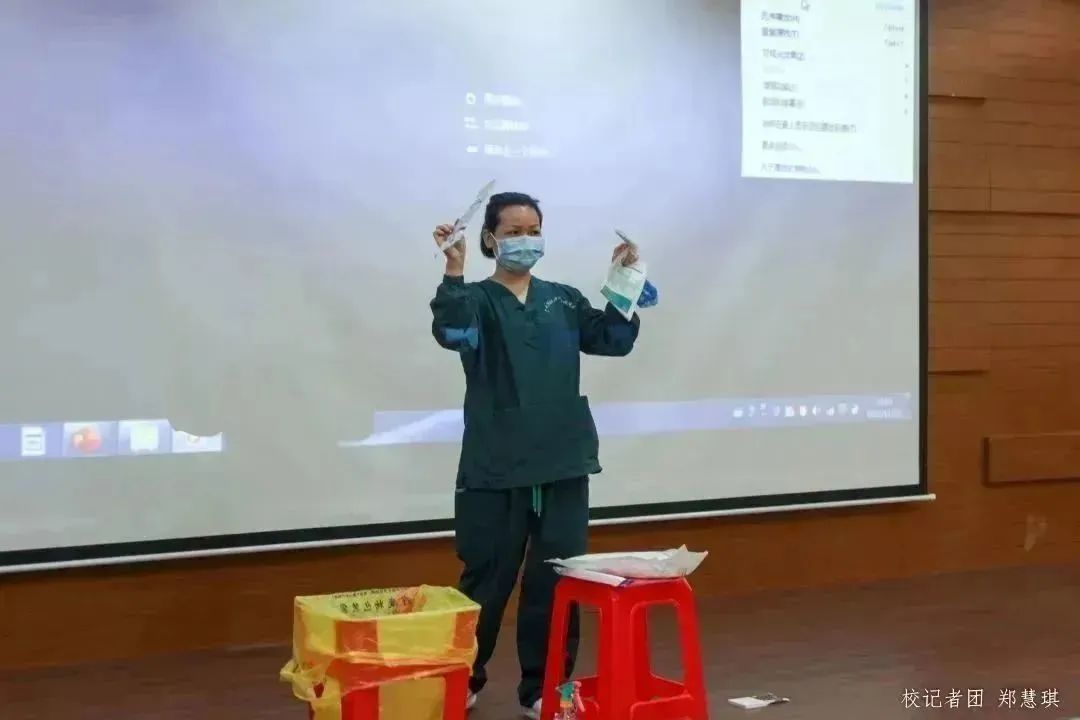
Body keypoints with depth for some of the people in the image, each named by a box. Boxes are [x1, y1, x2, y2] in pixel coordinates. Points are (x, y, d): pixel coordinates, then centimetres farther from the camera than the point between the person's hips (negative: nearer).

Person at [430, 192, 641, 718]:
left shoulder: (564, 299, 12)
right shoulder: (479, 300, -2)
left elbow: (614, 340, 7)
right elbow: (452, 333, -22)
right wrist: (454, 272, -36)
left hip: (563, 463, 4)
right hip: (496, 467, -4)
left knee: (557, 580, 7)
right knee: (487, 578, 5)